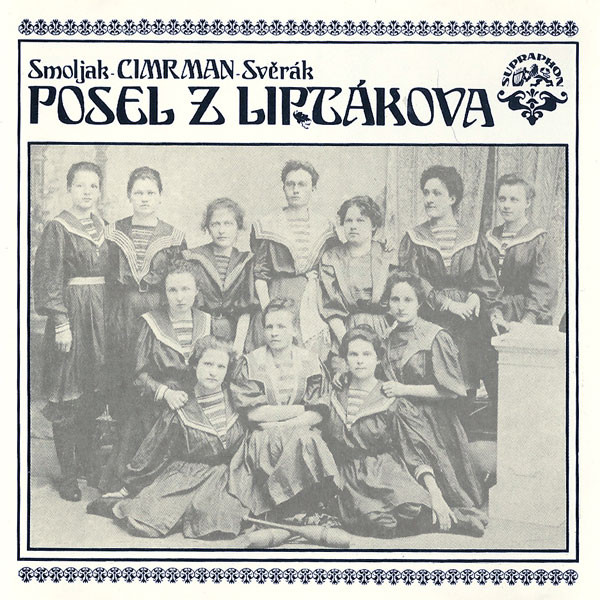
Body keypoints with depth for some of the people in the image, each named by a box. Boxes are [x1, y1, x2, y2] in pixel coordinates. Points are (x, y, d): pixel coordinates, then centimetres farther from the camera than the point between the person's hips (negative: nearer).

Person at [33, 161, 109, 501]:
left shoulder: (102, 230, 13)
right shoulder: (58, 229, -5)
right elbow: (49, 281, -9)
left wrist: (109, 316, 14)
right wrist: (61, 323, -15)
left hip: (100, 317, 6)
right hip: (71, 314, -6)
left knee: (94, 393, 10)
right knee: (67, 397, -2)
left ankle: (86, 460, 24)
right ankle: (68, 474, 5)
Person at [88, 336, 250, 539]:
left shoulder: (233, 397, -2)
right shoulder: (180, 407, -8)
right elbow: (152, 452, 2)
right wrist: (128, 488, 8)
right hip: (183, 476, -2)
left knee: (221, 523, -28)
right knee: (145, 525, -21)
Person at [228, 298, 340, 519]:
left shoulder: (310, 362, 8)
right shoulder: (251, 363, 3)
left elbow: (317, 414, 0)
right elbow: (253, 413, -7)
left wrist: (277, 425, -12)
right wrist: (300, 409, -6)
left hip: (302, 433, 1)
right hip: (261, 438, -1)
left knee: (305, 441, -33)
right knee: (268, 441, -35)